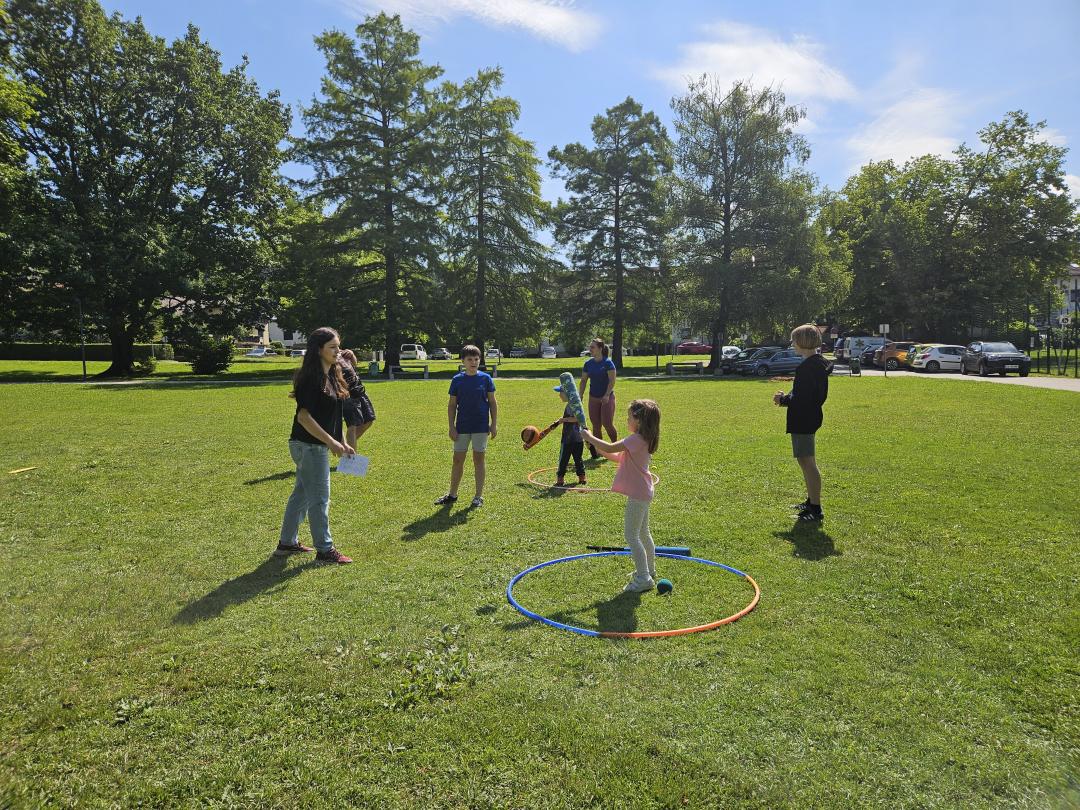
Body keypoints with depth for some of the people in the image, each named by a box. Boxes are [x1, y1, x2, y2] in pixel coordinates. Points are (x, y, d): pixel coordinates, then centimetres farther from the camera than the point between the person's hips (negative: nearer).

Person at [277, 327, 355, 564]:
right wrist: (331, 442, -23)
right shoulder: (311, 377, -18)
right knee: (319, 498, 0)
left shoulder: (331, 375, 10)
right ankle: (324, 550, 11)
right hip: (309, 445, -9)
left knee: (302, 493, 17)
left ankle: (287, 543, 30)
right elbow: (303, 416, -22)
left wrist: (341, 443, 14)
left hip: (317, 445, 9)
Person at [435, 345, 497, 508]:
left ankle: (479, 496, 15)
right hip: (462, 427, 2)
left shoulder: (485, 378, -2)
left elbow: (492, 403, 2)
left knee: (479, 460, 5)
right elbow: (452, 405, 5)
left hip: (481, 427, -2)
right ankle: (452, 494, 21)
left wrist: (494, 424, -3)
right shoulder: (457, 380, 1)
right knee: (458, 460, 8)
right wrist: (451, 427, -1)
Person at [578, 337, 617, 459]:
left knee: (607, 424, -8)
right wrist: (580, 395, -1)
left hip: (607, 397, -5)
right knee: (596, 425, 6)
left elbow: (612, 381, -14)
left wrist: (607, 395, -23)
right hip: (593, 398, 5)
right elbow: (583, 381, 9)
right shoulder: (588, 363, 5)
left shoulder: (608, 362, -10)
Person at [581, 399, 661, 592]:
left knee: (631, 535, -6)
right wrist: (596, 444, 6)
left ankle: (643, 578, -2)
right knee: (643, 534, 21)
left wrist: (590, 437, -14)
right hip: (643, 492, 11)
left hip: (638, 494, -11)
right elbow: (617, 457, 15)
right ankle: (649, 571, 35)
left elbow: (610, 448, -27)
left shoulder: (636, 439, -22)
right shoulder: (643, 440, 10)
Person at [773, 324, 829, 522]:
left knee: (807, 462, -6)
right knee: (806, 461, 20)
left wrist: (783, 399, -8)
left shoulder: (807, 367, -21)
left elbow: (802, 399, -24)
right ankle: (811, 501, 32)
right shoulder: (820, 363, 11)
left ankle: (816, 509, -1)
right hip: (811, 417, 11)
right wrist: (786, 397, 9)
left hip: (803, 420, -11)